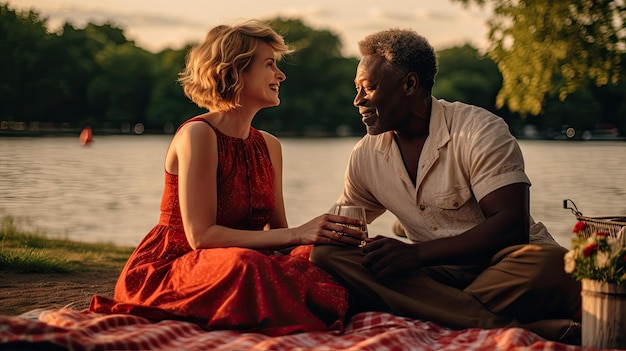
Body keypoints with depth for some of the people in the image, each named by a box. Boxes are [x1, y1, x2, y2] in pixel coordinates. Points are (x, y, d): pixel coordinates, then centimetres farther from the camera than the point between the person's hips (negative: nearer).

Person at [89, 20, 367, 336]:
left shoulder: (269, 146, 11)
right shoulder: (198, 134, -13)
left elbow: (277, 231, 7)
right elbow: (201, 235, -20)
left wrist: (325, 233, -15)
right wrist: (297, 234, -24)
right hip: (165, 271, -6)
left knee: (327, 258, -20)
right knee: (243, 264, -38)